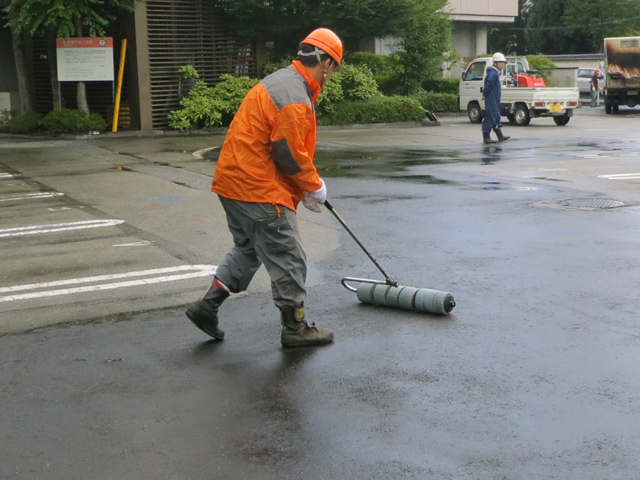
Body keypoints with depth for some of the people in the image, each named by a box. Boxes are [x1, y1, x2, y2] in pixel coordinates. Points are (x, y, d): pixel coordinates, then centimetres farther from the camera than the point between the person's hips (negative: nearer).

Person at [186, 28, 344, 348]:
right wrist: (315, 187, -5)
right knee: (288, 258, 2)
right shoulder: (295, 98, -20)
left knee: (248, 249, 23)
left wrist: (308, 185, 18)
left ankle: (207, 307, 25)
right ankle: (295, 328, 14)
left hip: (234, 181, 10)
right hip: (258, 190, -10)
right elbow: (289, 154, -21)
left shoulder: (283, 80, 15)